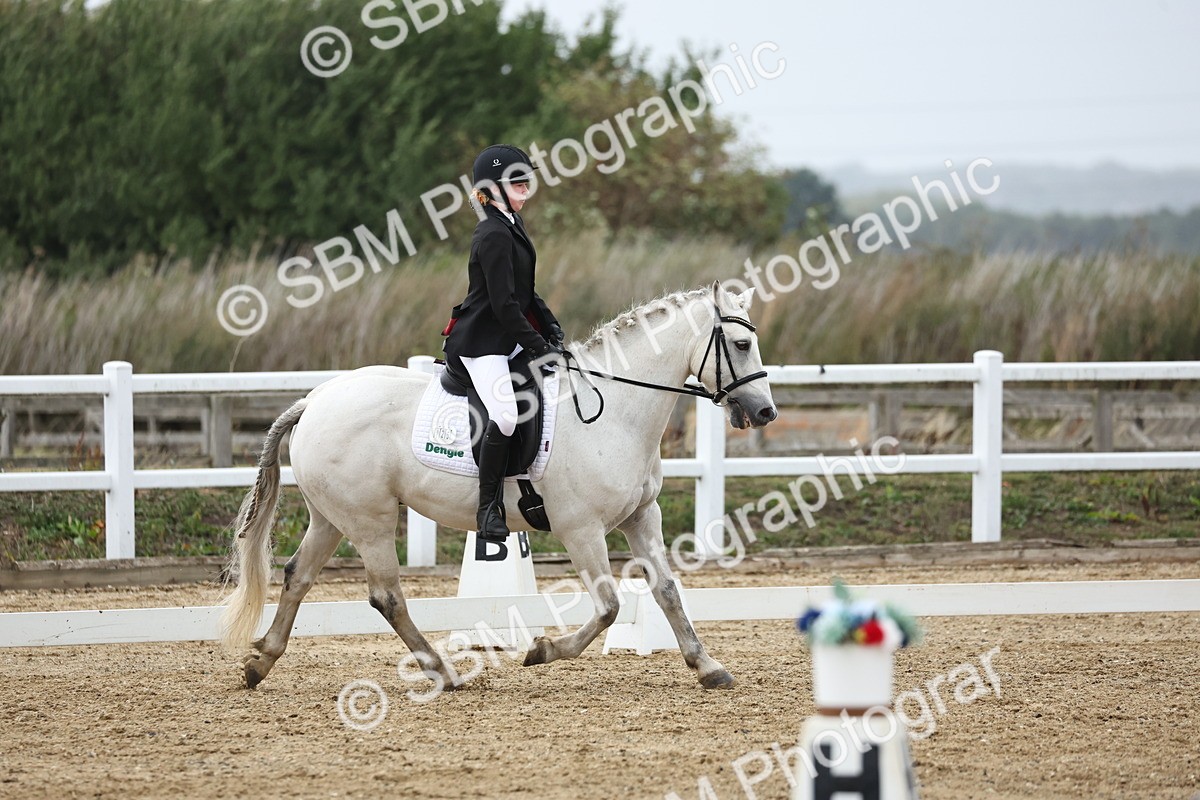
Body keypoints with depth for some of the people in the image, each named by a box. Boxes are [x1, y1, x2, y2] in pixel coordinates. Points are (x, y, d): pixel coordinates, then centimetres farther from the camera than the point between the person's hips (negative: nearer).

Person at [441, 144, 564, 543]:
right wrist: (539, 346, -19)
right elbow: (504, 305, -21)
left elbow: (524, 293, 21)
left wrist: (550, 327, 8)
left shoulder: (511, 226, 14)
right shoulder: (494, 236, -18)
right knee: (506, 416, -28)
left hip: (507, 339, 11)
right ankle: (489, 508, -19)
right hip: (481, 342, -11)